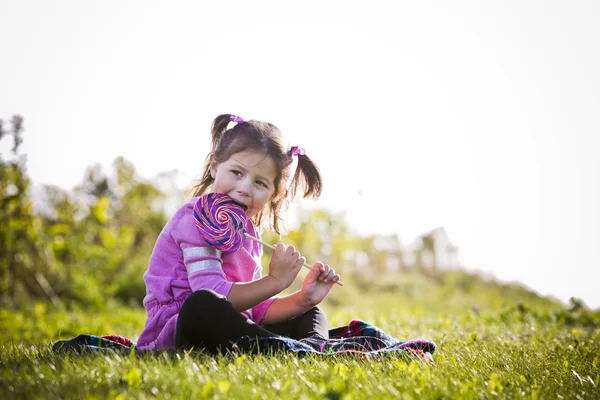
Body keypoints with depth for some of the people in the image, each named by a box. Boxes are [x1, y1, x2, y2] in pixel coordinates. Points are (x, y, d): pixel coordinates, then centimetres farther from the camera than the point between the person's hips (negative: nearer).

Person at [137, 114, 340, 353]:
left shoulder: (247, 231, 15)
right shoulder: (198, 219, -12)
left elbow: (255, 308, 13)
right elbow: (209, 300, -25)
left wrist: (303, 299, -2)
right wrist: (275, 281, -20)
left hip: (228, 333, 9)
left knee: (310, 314, 12)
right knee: (202, 304, -41)